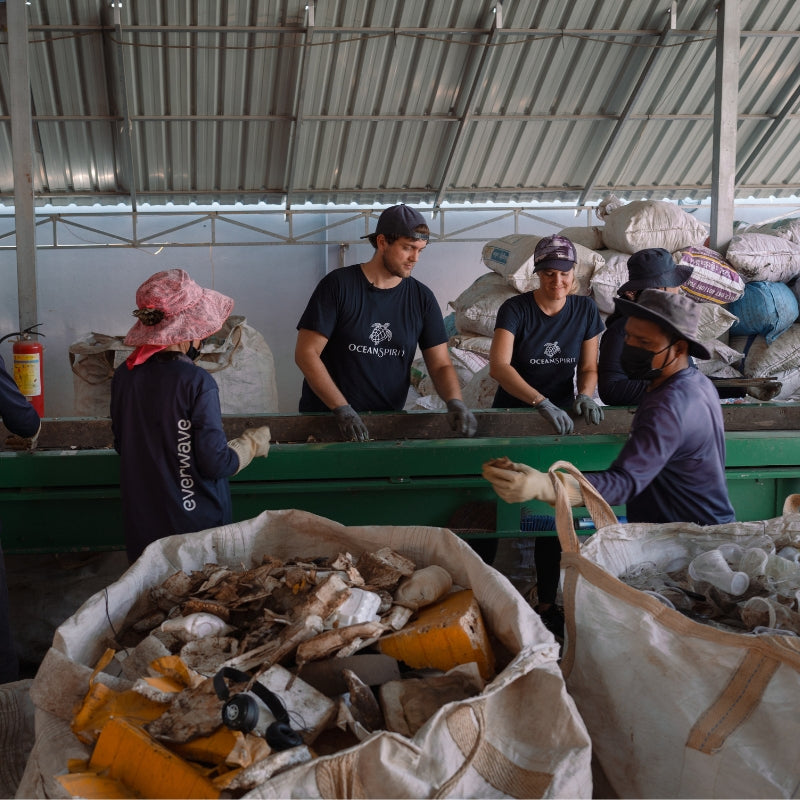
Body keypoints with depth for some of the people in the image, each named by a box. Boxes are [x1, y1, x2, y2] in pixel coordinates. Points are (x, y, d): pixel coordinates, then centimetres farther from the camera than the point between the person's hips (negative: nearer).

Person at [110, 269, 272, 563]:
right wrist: (253, 443, 1)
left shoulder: (123, 376, -1)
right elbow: (215, 463, -17)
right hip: (197, 526, -6)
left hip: (141, 525, 6)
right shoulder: (196, 382, -19)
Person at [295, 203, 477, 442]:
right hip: (326, 419, -3)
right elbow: (306, 353, -8)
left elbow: (440, 365, 5)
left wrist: (455, 402, -17)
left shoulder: (422, 298, 5)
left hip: (388, 421, 3)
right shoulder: (338, 285, -5)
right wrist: (342, 410, -18)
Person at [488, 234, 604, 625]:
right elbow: (498, 365, -25)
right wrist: (542, 403, -36)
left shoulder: (585, 310, 1)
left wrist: (584, 395, -17)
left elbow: (588, 366, 7)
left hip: (559, 418, 3)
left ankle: (547, 603, 9)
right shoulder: (516, 309, -11)